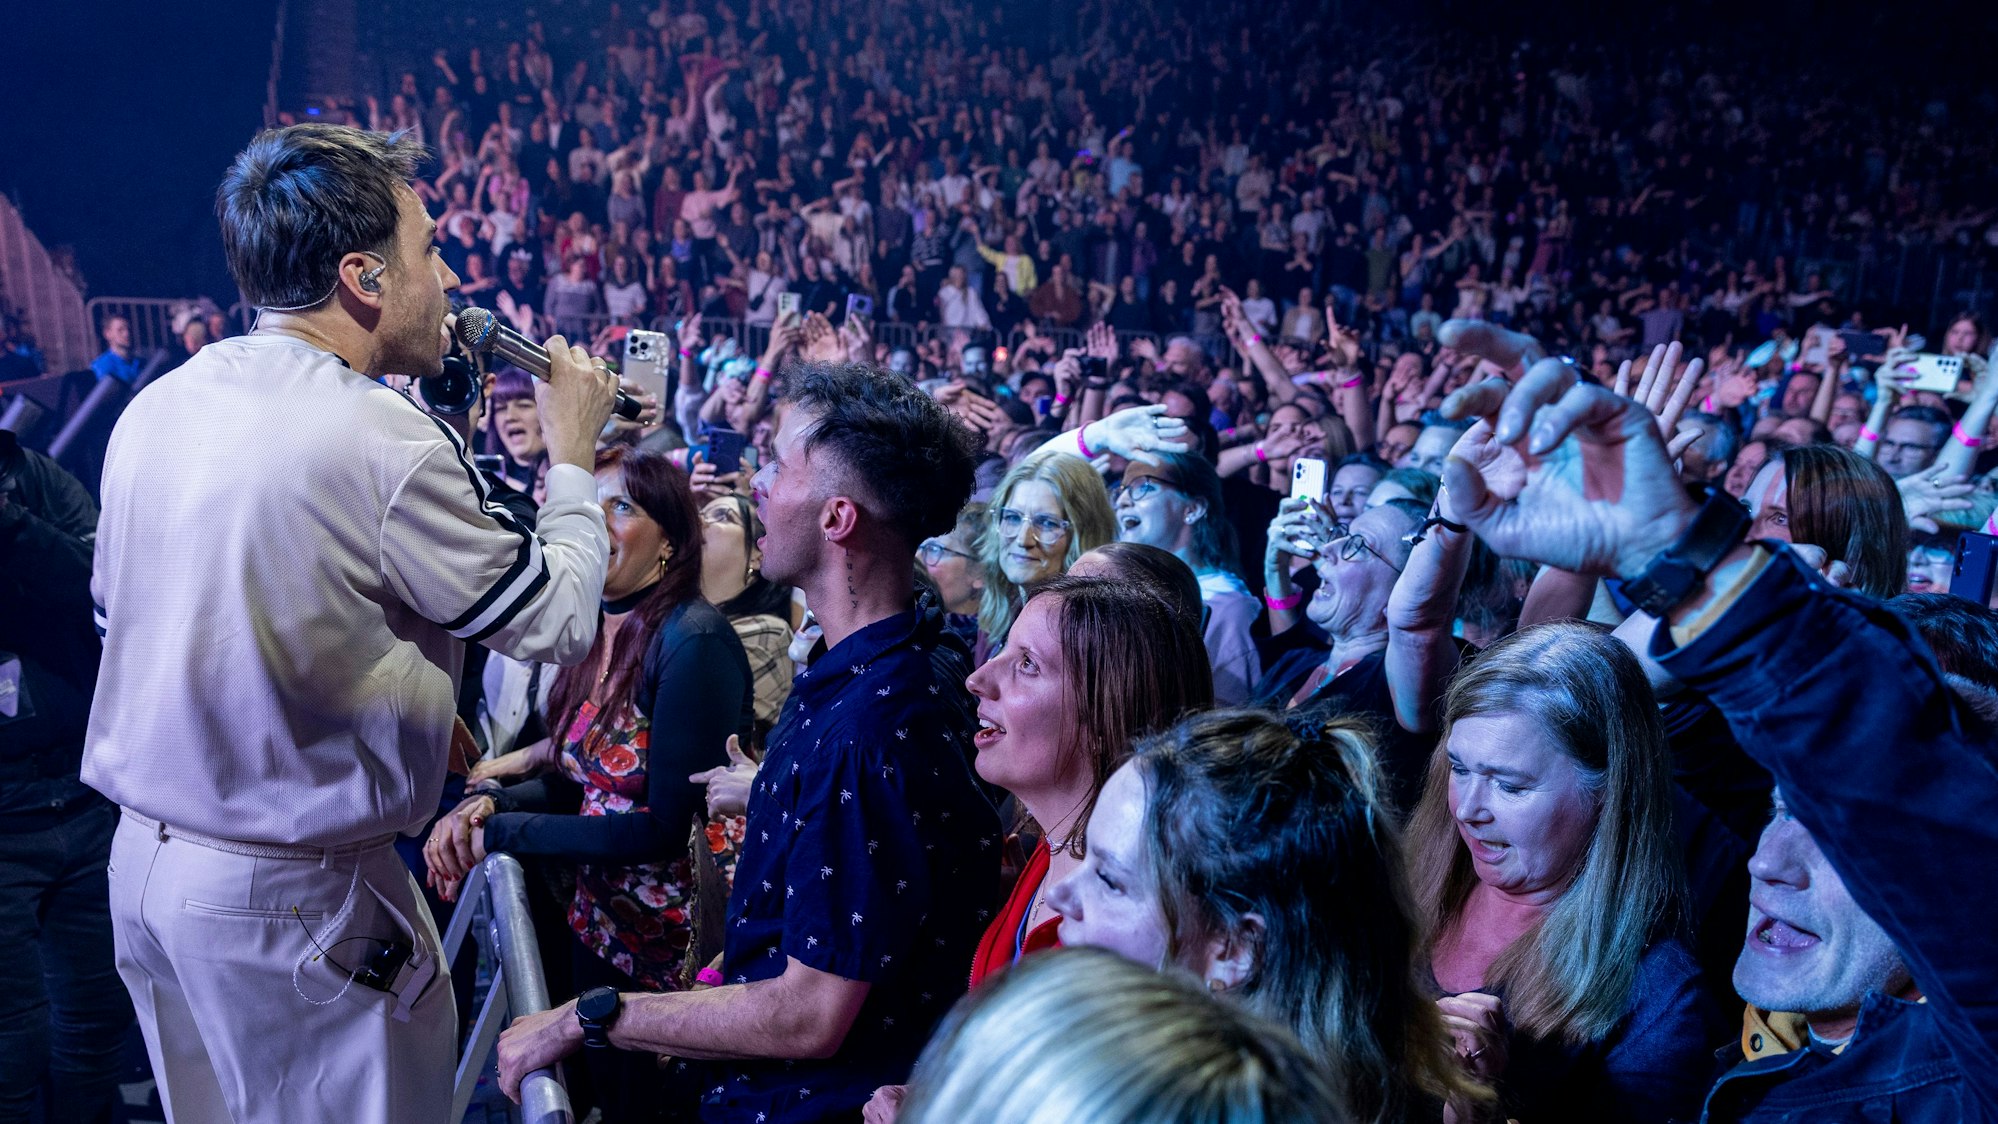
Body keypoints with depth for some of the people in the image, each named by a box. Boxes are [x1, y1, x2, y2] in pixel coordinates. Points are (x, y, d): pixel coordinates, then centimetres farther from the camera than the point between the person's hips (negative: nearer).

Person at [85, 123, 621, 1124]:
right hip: (291, 895, -7)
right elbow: (556, 623, -12)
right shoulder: (390, 446, -22)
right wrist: (573, 454, 1)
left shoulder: (154, 408, 1)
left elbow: (112, 606, 15)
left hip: (143, 857, 8)